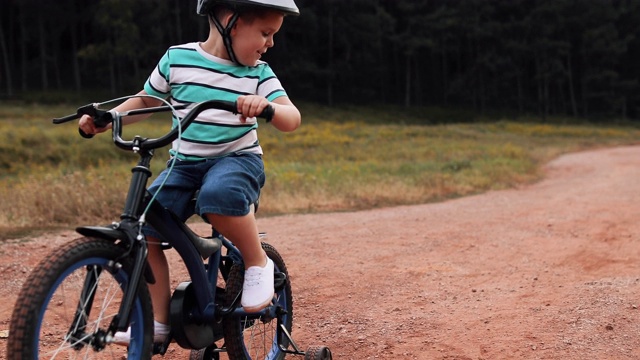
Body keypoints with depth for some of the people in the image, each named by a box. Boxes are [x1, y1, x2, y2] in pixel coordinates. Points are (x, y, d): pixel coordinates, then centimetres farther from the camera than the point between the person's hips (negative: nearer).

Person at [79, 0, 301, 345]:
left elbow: (292, 118, -11)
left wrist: (268, 106, -33)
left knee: (219, 194, -38)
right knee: (142, 228, -14)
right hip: (184, 162, 3)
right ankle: (158, 320, -3)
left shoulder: (258, 74, -1)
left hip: (238, 159, -2)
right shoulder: (177, 58, -1)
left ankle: (258, 262, -13)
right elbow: (146, 100, 12)